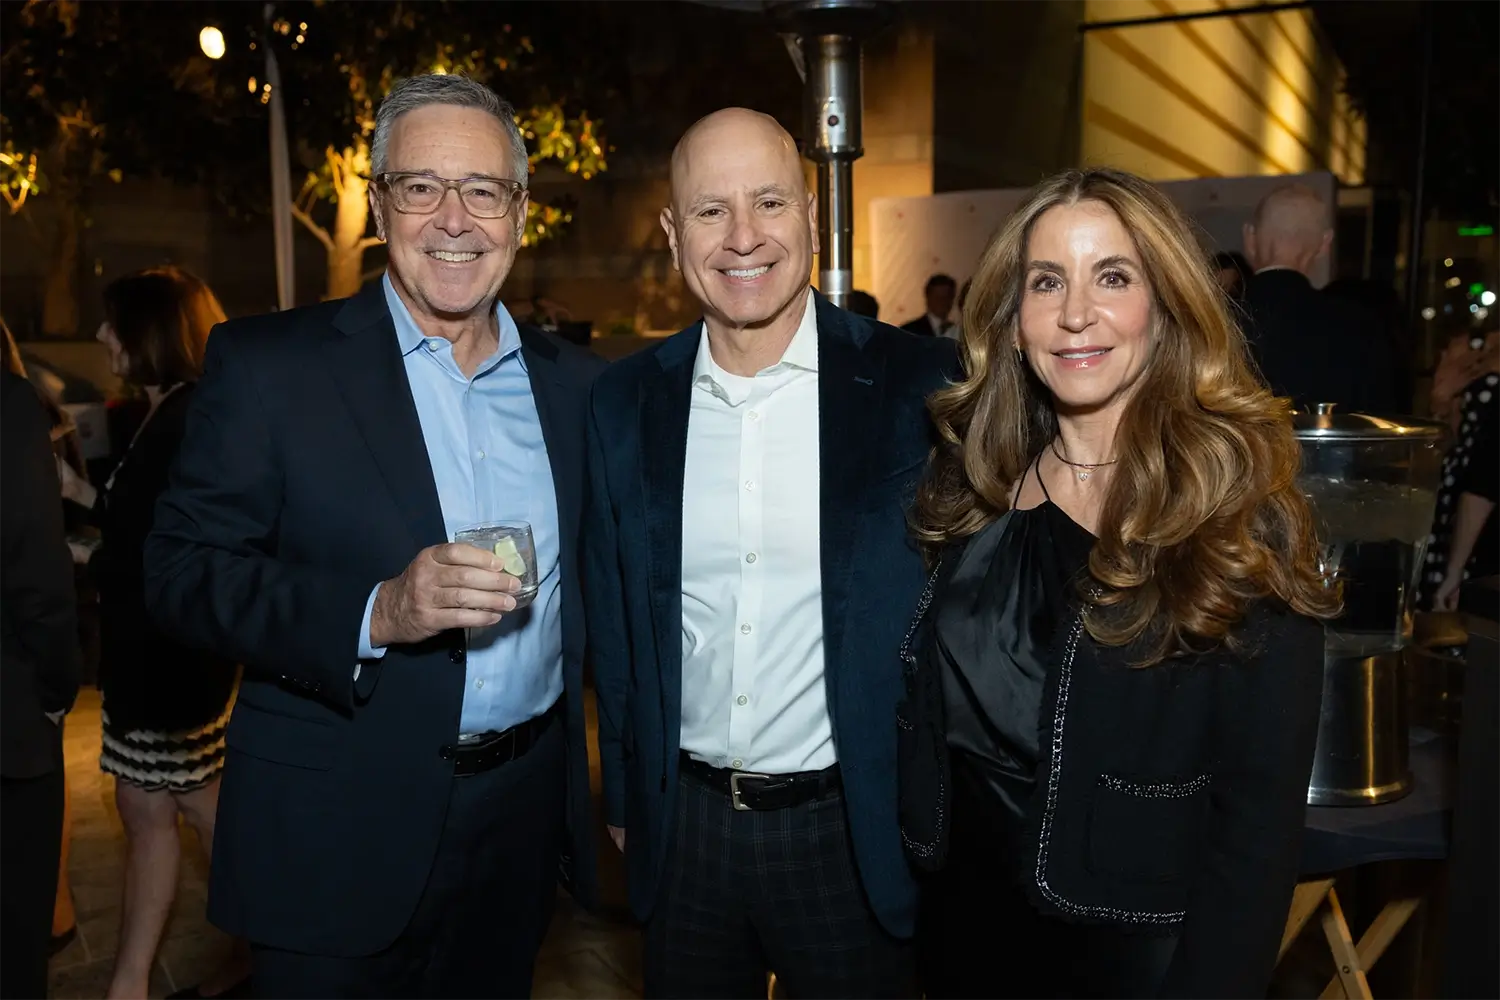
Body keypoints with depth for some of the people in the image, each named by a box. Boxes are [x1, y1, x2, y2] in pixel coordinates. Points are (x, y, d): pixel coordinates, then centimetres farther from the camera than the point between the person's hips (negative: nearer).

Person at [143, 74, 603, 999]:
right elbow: (182, 571, -11)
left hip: (524, 821, 4)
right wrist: (373, 613, -25)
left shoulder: (572, 382, 5)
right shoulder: (267, 364, -7)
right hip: (339, 840, -3)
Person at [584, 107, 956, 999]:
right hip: (683, 829, 3)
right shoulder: (627, 403, -2)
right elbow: (614, 619, 6)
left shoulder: (921, 387, -12)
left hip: (854, 834, -2)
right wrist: (625, 798, 10)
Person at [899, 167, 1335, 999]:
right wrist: (901, 881, -3)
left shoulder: (1237, 510, -15)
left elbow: (1261, 805, -15)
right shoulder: (970, 486, -4)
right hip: (962, 921, 4)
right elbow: (926, 721, 3)